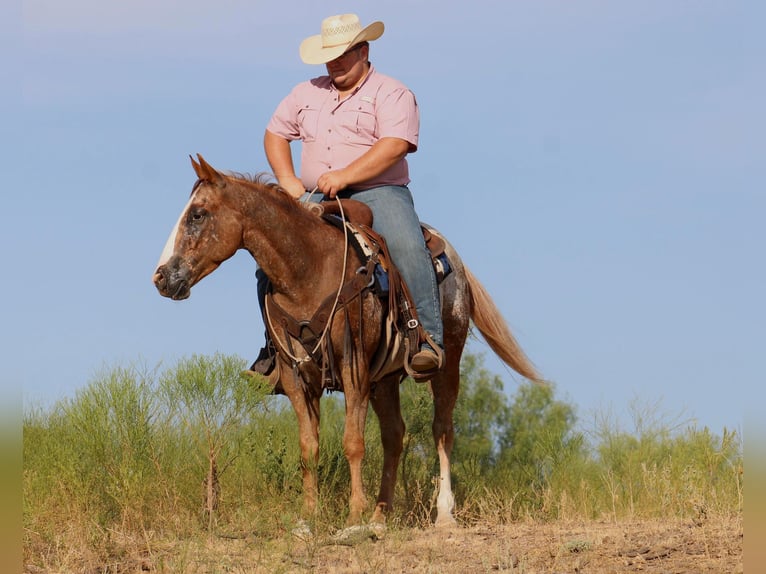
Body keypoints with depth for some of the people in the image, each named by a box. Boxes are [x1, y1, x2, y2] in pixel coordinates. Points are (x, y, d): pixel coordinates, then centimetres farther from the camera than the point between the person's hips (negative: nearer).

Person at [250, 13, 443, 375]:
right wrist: (287, 179, 5)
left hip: (377, 192, -5)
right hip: (316, 201, 5)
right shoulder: (307, 94, 18)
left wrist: (344, 176, -25)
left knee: (407, 246, -32)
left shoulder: (392, 94, -1)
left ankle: (429, 338, -30)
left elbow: (394, 145, -16)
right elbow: (275, 134, 24)